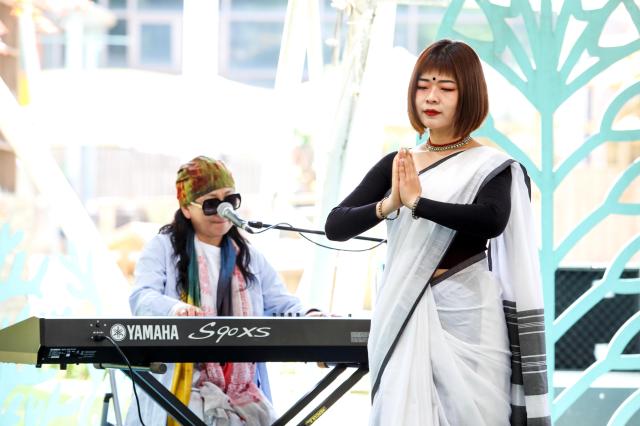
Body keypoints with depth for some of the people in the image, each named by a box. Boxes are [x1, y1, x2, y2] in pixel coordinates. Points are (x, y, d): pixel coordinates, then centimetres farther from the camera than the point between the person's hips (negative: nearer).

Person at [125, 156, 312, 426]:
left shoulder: (250, 258, 21)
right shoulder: (163, 248, 6)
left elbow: (281, 304, 12)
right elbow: (142, 298, -10)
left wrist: (309, 317, -13)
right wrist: (175, 309, -34)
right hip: (182, 384, -4)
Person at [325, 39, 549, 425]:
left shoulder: (491, 168, -1)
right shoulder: (396, 165, 11)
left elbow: (492, 220, -22)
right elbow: (336, 226, 2)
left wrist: (418, 202, -22)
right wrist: (387, 205, -15)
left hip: (466, 319, -3)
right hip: (405, 320, 4)